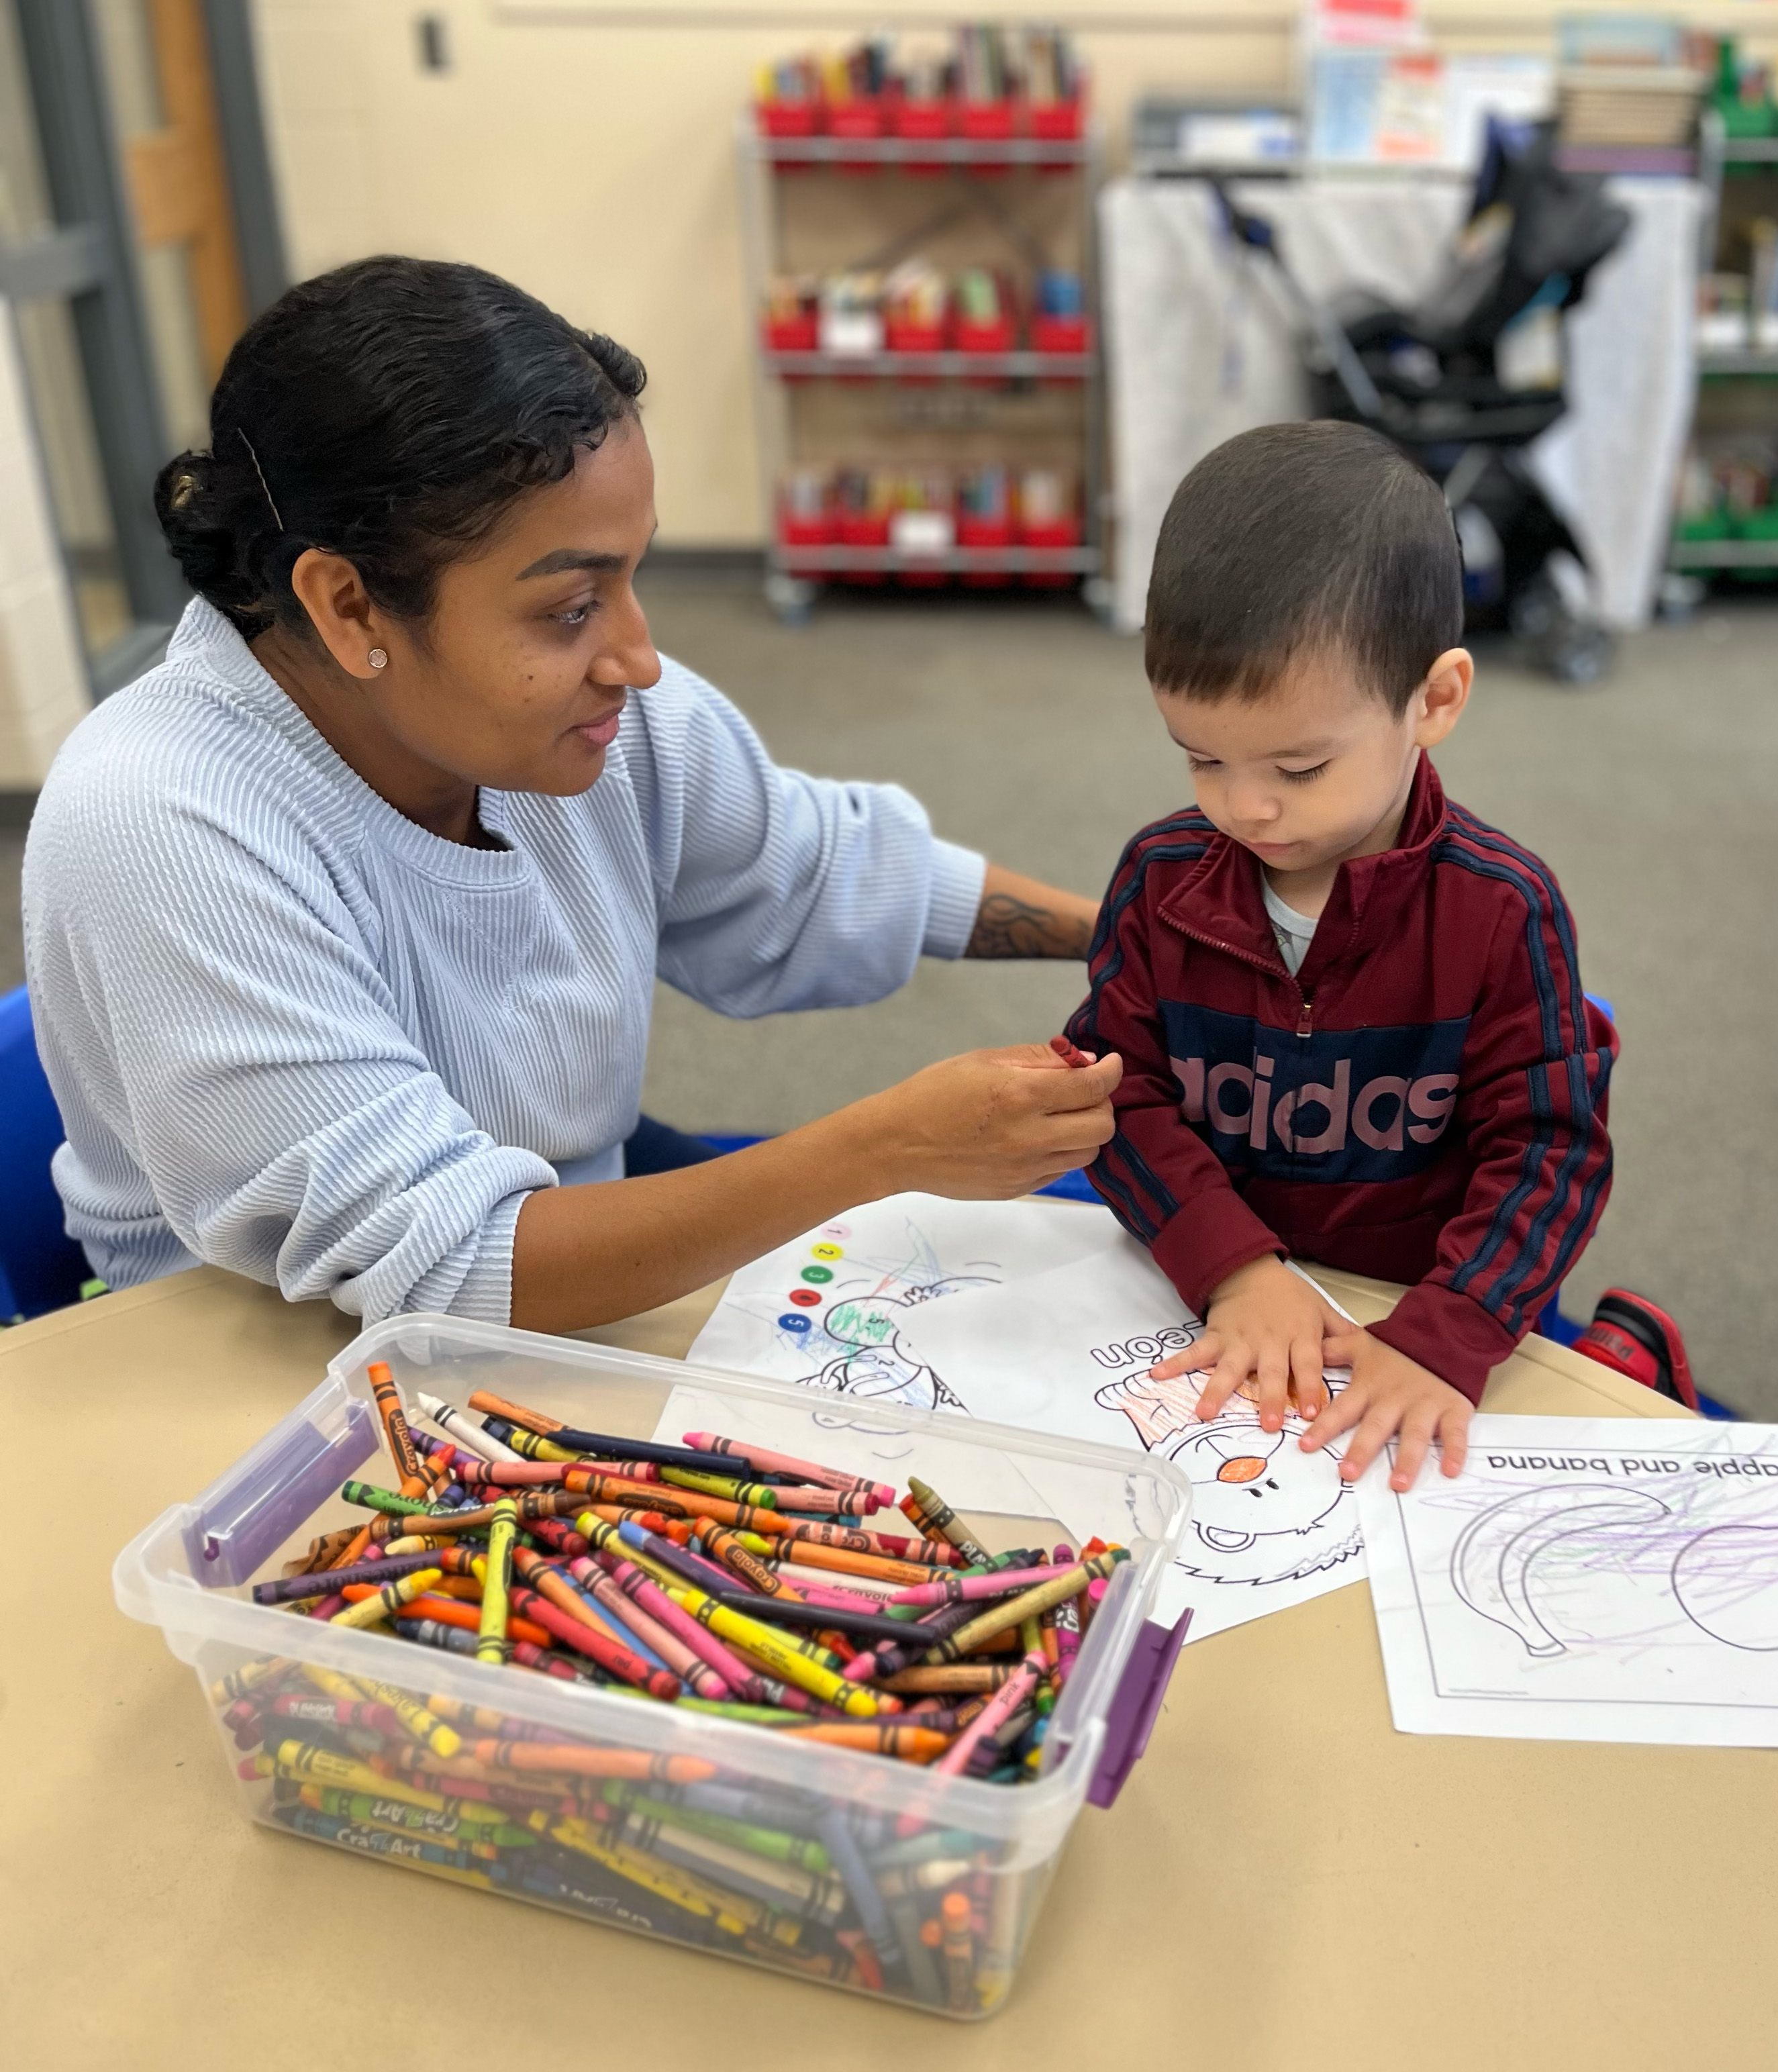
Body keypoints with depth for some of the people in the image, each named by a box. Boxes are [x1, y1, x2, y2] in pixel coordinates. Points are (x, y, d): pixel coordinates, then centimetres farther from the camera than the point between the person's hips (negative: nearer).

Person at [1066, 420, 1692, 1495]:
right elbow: (1123, 1087, -3)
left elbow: (1548, 1147, -10)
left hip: (1427, 1310, -2)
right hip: (1218, 1305, 2)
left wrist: (1443, 1344, -24)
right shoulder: (1162, 878, -4)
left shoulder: (1501, 907, -12)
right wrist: (1238, 1269, -18)